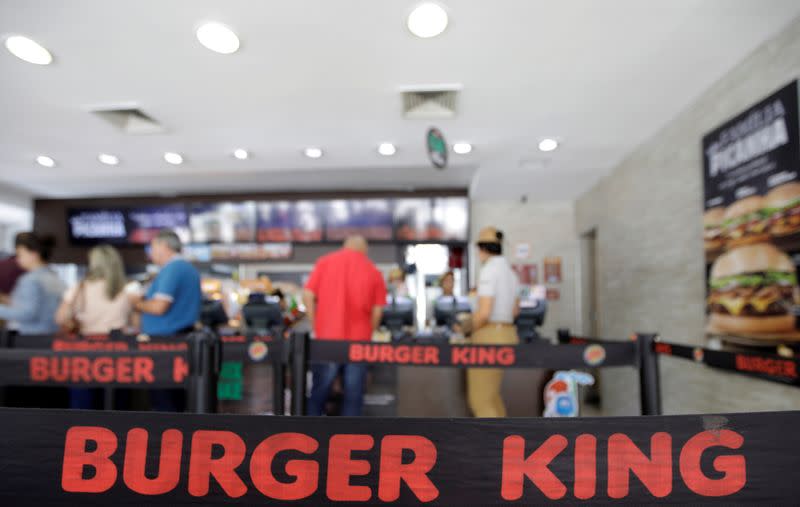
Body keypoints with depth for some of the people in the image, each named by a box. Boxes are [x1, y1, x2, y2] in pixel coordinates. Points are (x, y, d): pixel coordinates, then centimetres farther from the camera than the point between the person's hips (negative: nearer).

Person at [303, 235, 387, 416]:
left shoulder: (324, 262, 6)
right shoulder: (374, 271, 6)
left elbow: (308, 295, -1)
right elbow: (377, 310, 1)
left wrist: (316, 325, 6)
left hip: (327, 337, 0)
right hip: (358, 339, 0)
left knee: (320, 391, 11)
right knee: (353, 394, 8)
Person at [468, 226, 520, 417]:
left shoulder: (488, 271, -16)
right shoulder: (510, 272, 12)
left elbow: (484, 312, -22)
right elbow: (515, 310, 22)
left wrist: (469, 331, -5)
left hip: (489, 338, -9)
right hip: (506, 334, 9)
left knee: (480, 400, 1)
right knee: (490, 394, 23)